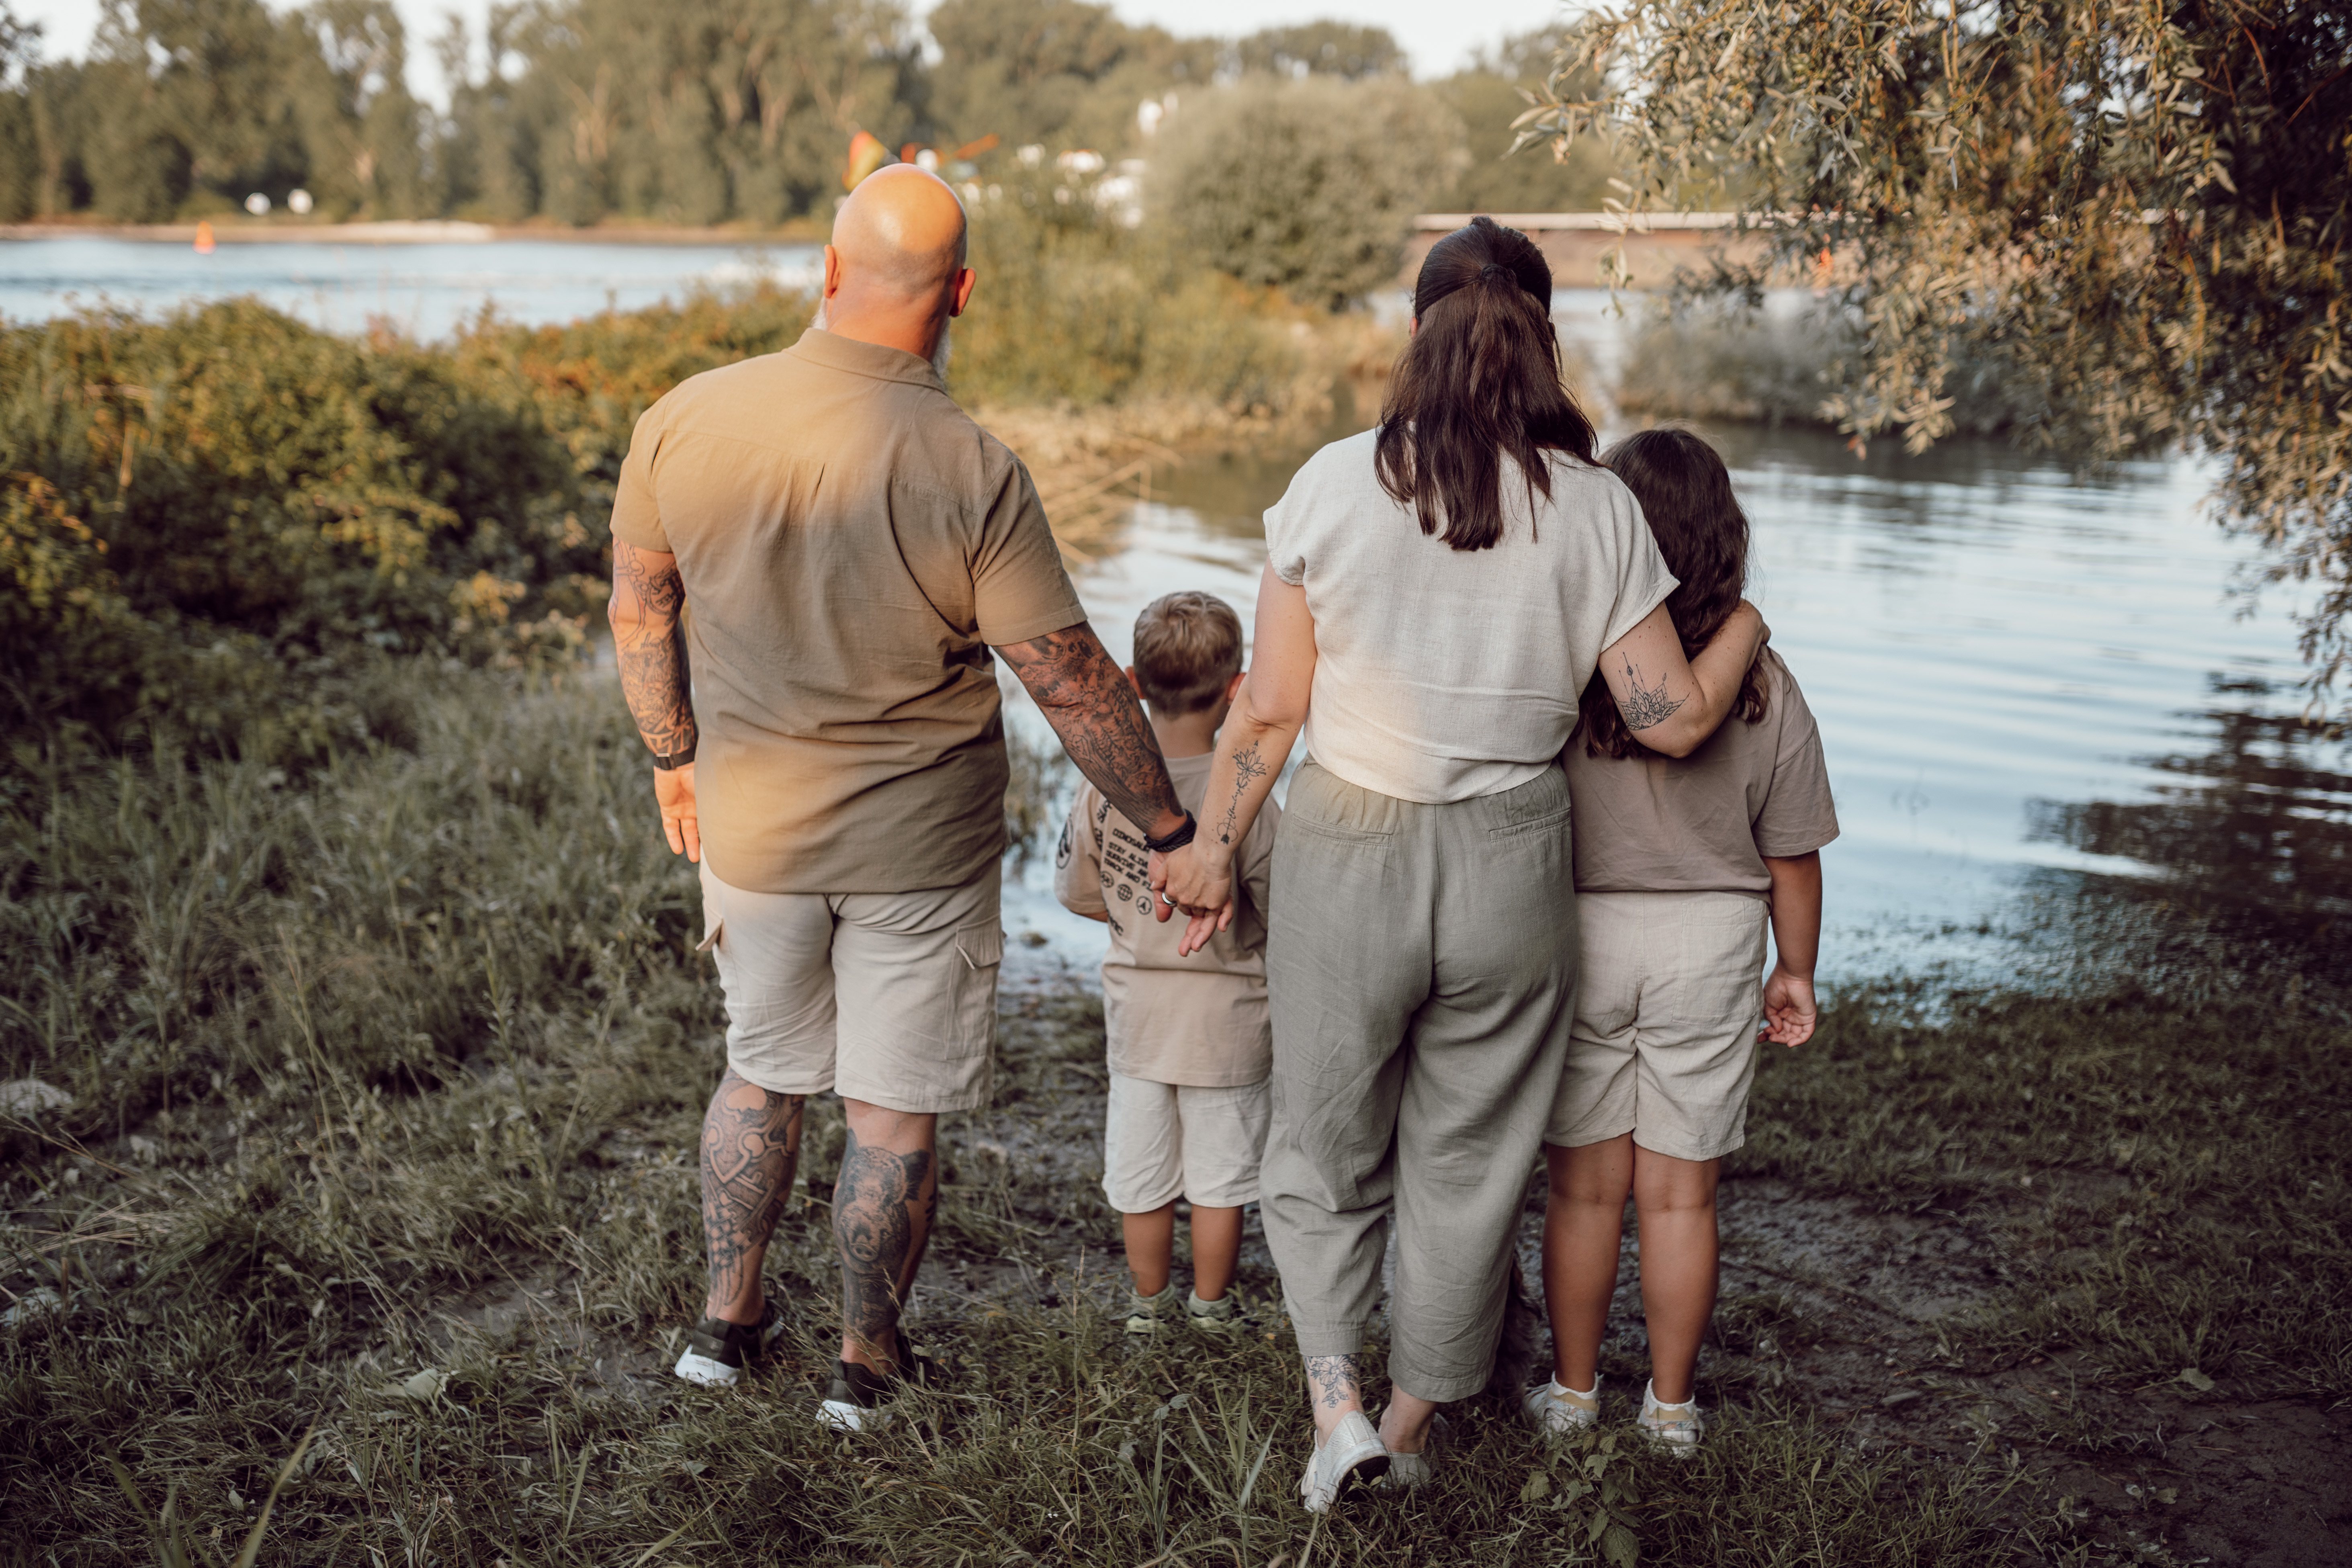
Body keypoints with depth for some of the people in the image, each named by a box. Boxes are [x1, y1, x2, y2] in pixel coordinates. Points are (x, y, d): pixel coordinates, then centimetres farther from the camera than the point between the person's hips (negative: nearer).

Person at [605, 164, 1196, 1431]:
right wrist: (1171, 830, -4)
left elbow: (639, 610, 4)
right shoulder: (970, 471, -21)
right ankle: (866, 1363, 27)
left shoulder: (684, 421, -10)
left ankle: (726, 1319, 36)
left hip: (751, 821, 4)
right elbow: (1072, 682, -16)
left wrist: (674, 758, 19)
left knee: (762, 1072, 24)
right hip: (919, 845, -3)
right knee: (893, 1111, 12)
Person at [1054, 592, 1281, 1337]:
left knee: (1142, 1167, 17)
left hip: (1138, 1008, 3)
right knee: (1222, 1166, 14)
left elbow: (1077, 893, 0)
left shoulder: (1104, 785, -12)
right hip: (1227, 1017, -3)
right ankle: (1211, 1305, 28)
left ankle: (1149, 1303, 32)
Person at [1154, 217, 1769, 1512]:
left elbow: (1270, 707, -6)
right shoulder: (1593, 508, -7)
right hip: (1509, 867, 1)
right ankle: (1416, 1418, 32)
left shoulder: (1333, 484, -9)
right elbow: (1674, 718, -7)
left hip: (1345, 852, -1)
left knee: (1323, 1151, 19)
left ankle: (1337, 1402, 8)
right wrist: (1745, 629, 13)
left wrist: (1213, 844, 8)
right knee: (1469, 1165, 18)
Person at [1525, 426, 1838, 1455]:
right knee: (1679, 1193, 12)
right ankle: (1671, 1407, 24)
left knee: (1586, 1187, 13)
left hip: (1579, 934, -1)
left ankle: (1573, 1394, 25)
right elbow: (1792, 856, -1)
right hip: (1710, 944, 1)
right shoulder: (1762, 685, -9)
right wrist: (1795, 972, 13)